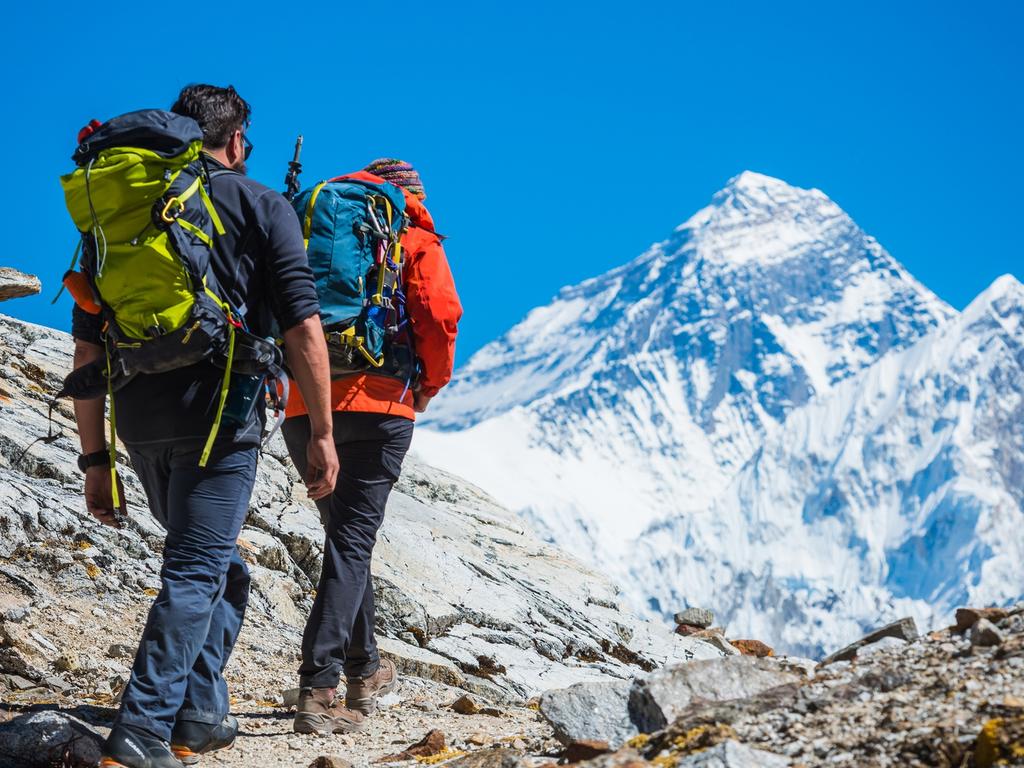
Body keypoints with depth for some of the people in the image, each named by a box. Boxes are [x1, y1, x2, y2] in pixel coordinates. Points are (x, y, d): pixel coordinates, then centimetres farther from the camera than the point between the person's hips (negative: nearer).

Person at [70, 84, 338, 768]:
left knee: (220, 565, 22)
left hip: (141, 423, 5)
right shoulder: (263, 207, 4)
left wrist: (96, 460, 15)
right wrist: (322, 434, -2)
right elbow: (303, 328, -6)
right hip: (219, 413, -5)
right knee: (196, 573, -3)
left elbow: (88, 350, 11)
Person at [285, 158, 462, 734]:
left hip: (305, 409, 5)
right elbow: (440, 317, -8)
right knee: (352, 542, -6)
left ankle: (366, 671, 30)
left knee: (348, 535, 20)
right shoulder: (415, 242, 7)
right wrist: (431, 384, 7)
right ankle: (319, 689, -18)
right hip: (378, 406, -4)